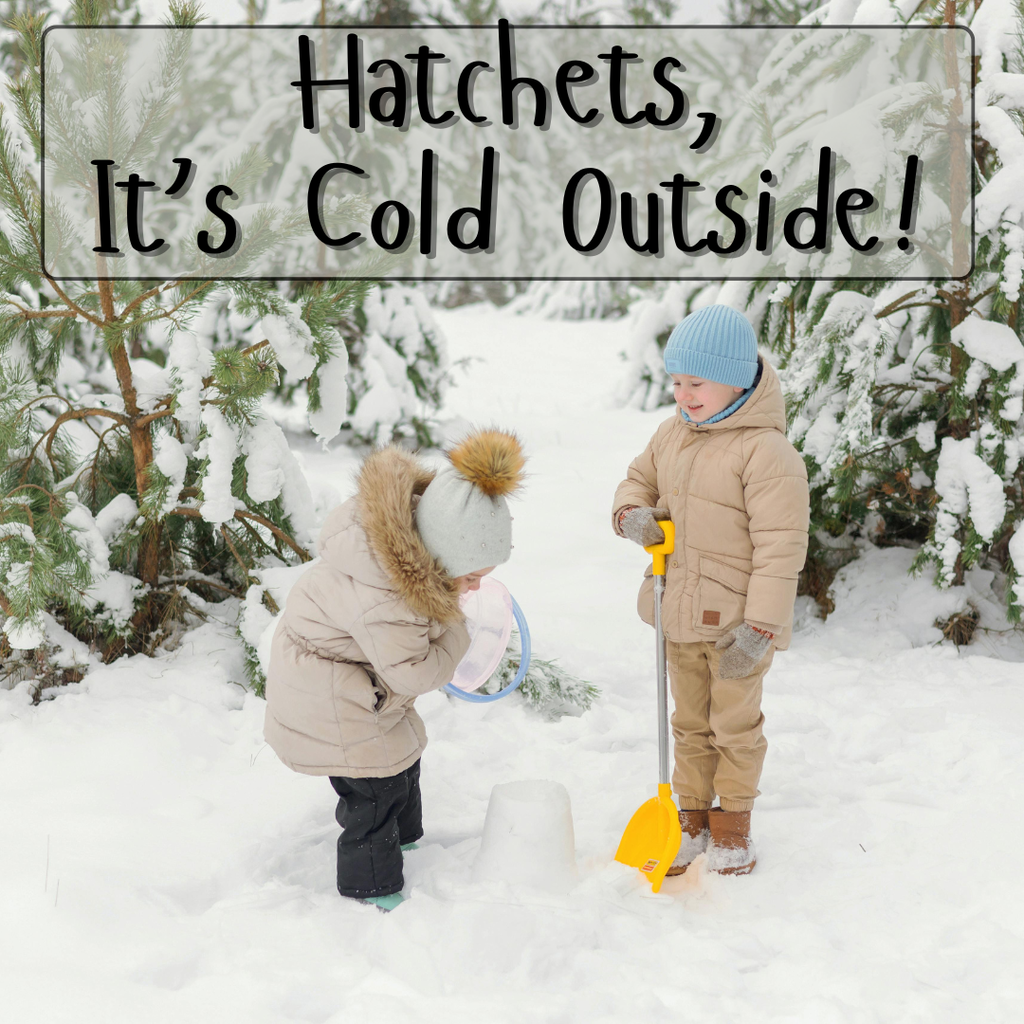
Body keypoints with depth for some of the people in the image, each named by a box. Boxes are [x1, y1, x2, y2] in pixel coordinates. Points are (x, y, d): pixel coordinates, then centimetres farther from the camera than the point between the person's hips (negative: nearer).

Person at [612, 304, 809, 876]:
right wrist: (631, 513, -6)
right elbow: (640, 478, 19)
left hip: (736, 622, -6)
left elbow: (781, 548, -21)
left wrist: (760, 627, -22)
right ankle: (692, 818, 36)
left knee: (735, 727, 13)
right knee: (690, 724, 20)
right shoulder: (672, 434, 2)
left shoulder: (767, 453, -21)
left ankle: (733, 824, 33)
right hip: (679, 615, 6)